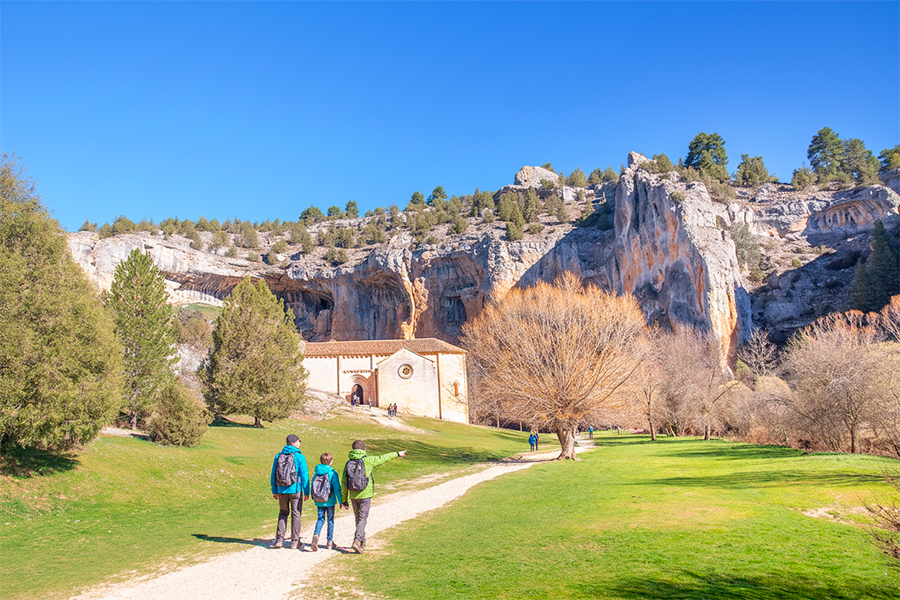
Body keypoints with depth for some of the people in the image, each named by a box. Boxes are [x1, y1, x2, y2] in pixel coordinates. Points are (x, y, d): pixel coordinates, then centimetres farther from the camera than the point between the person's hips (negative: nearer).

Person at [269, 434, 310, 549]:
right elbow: (304, 475, -8)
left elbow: (273, 475, 9)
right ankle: (295, 542, 10)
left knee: (283, 513, 16)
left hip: (282, 490, 4)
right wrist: (306, 492, -2)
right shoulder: (299, 457, -7)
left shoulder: (278, 456, 6)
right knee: (296, 515, 6)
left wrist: (274, 491, 16)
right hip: (295, 490, -3)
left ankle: (279, 540, 9)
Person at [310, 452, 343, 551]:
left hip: (319, 501, 3)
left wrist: (314, 499, 23)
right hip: (330, 501, -3)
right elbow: (337, 488, -14)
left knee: (321, 519, 12)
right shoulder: (333, 473, -12)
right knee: (330, 520, 10)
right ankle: (330, 542, 15)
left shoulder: (317, 473, 1)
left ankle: (316, 535, -14)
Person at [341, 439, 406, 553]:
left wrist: (344, 500, 9)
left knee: (358, 517, 17)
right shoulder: (367, 460, -7)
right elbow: (383, 458, 6)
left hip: (353, 496, 4)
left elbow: (343, 482, 3)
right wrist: (397, 454, 20)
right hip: (365, 495, -4)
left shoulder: (348, 463, 3)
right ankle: (357, 541, -15)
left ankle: (362, 542, 27)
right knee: (362, 518, 0)